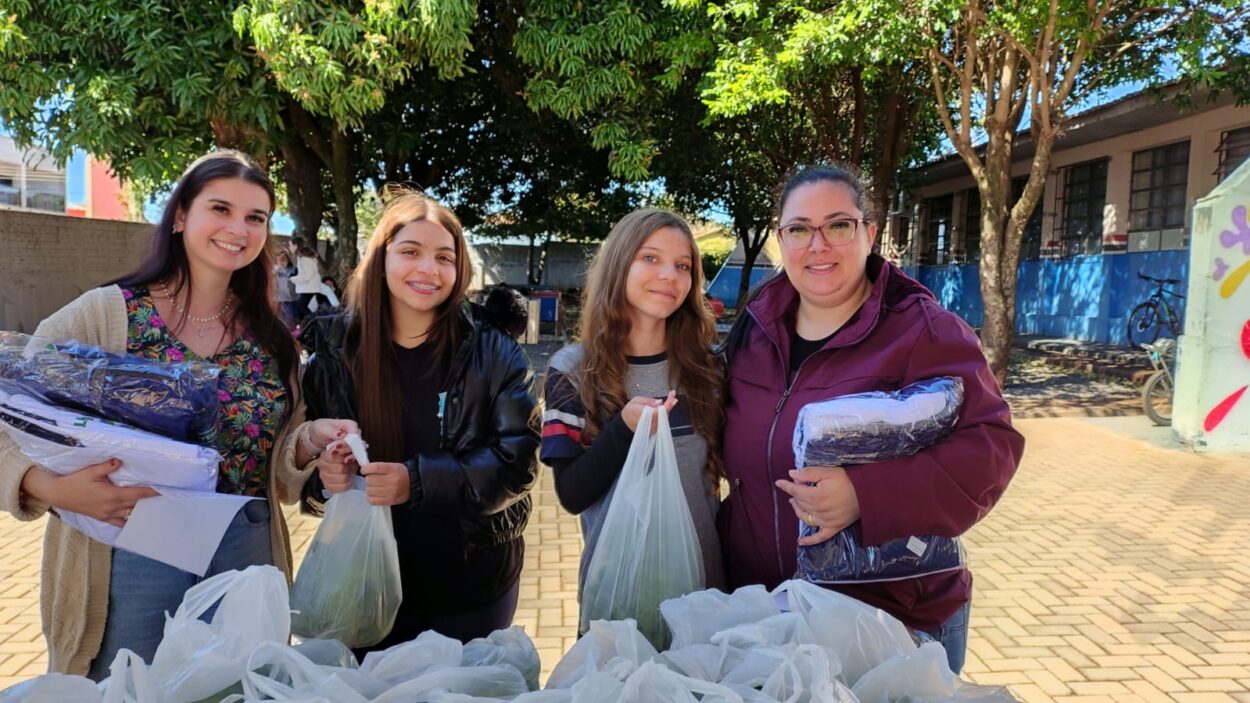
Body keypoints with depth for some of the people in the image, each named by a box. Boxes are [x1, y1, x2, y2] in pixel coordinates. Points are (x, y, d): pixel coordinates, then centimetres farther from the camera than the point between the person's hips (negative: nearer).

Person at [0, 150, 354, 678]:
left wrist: (309, 441, -12)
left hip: (247, 550, 4)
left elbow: (276, 459, 9)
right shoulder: (105, 314, -7)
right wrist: (51, 487, -27)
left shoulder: (270, 335, 4)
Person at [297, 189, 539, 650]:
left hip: (473, 586, -1)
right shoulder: (335, 351, -3)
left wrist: (418, 481, -28)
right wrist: (323, 473, -20)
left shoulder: (494, 355, -9)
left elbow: (517, 461, -15)